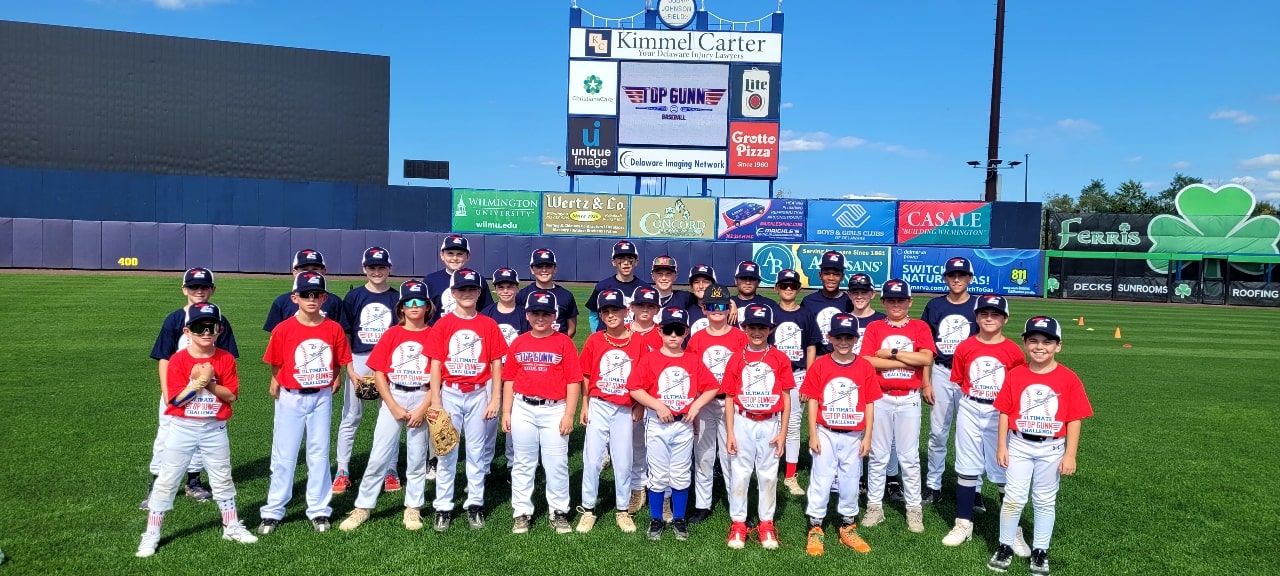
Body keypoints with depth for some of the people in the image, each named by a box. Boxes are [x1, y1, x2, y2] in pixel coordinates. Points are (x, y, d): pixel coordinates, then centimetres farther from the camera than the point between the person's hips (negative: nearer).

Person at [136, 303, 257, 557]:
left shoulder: (225, 359, -3)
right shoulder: (178, 360, -9)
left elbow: (231, 395, -7)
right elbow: (176, 400, -13)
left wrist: (209, 383, -20)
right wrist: (198, 381, -24)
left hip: (215, 429, 2)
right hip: (182, 428, -2)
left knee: (223, 479, 14)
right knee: (167, 481, 4)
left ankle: (232, 527, 27)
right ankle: (151, 534, 15)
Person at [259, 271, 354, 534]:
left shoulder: (334, 329, -4)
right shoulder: (283, 329, -9)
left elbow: (339, 361, 5)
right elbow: (276, 365, 0)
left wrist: (336, 380, 0)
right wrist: (276, 385, 2)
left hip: (322, 397, 2)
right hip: (291, 398, -1)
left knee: (319, 454, 9)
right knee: (284, 456, 6)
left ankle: (319, 511, 19)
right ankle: (272, 512, 17)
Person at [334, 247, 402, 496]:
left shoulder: (397, 297, 4)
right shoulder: (355, 296, 2)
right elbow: (344, 335, 2)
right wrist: (350, 369, -5)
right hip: (359, 361, 0)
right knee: (350, 417, 4)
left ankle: (391, 470, 15)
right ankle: (342, 471, 13)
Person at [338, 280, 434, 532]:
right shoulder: (391, 335, 2)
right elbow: (379, 373, -1)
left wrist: (423, 408, -10)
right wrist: (394, 408, -8)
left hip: (421, 400, 0)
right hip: (392, 399, 0)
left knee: (417, 457, 7)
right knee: (378, 456, 0)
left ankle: (413, 509, 19)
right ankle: (362, 507, 12)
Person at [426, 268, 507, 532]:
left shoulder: (489, 325, 1)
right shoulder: (442, 325, 0)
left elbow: (497, 365, 2)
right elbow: (435, 365, -1)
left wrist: (495, 399, -3)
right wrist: (435, 401, -6)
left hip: (480, 394, 1)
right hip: (450, 394, 0)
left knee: (477, 451, 8)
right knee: (446, 452, 6)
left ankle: (475, 505, 19)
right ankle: (443, 508, 15)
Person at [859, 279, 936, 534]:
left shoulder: (920, 327, 3)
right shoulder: (874, 328, 3)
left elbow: (926, 358, -14)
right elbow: (867, 361, -12)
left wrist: (891, 353, -12)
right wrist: (907, 361, -13)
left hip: (909, 400, 0)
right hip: (880, 399, 1)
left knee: (909, 457, 6)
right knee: (878, 456, 8)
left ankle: (914, 508, 17)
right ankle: (875, 506, 16)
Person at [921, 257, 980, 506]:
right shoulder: (935, 306, 4)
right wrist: (926, 382, 1)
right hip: (941, 374, 1)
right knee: (937, 433, 7)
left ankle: (974, 488, 13)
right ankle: (933, 486, 17)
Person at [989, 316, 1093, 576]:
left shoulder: (1069, 379, -9)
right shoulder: (1015, 375, -5)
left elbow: (1074, 419, -6)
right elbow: (1005, 413, -1)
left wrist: (1070, 455, -8)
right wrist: (1001, 446, -2)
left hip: (1051, 449, 0)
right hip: (1019, 445, 0)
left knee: (1045, 501, 12)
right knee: (1013, 499, 5)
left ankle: (1040, 551, 25)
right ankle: (1005, 546, 19)